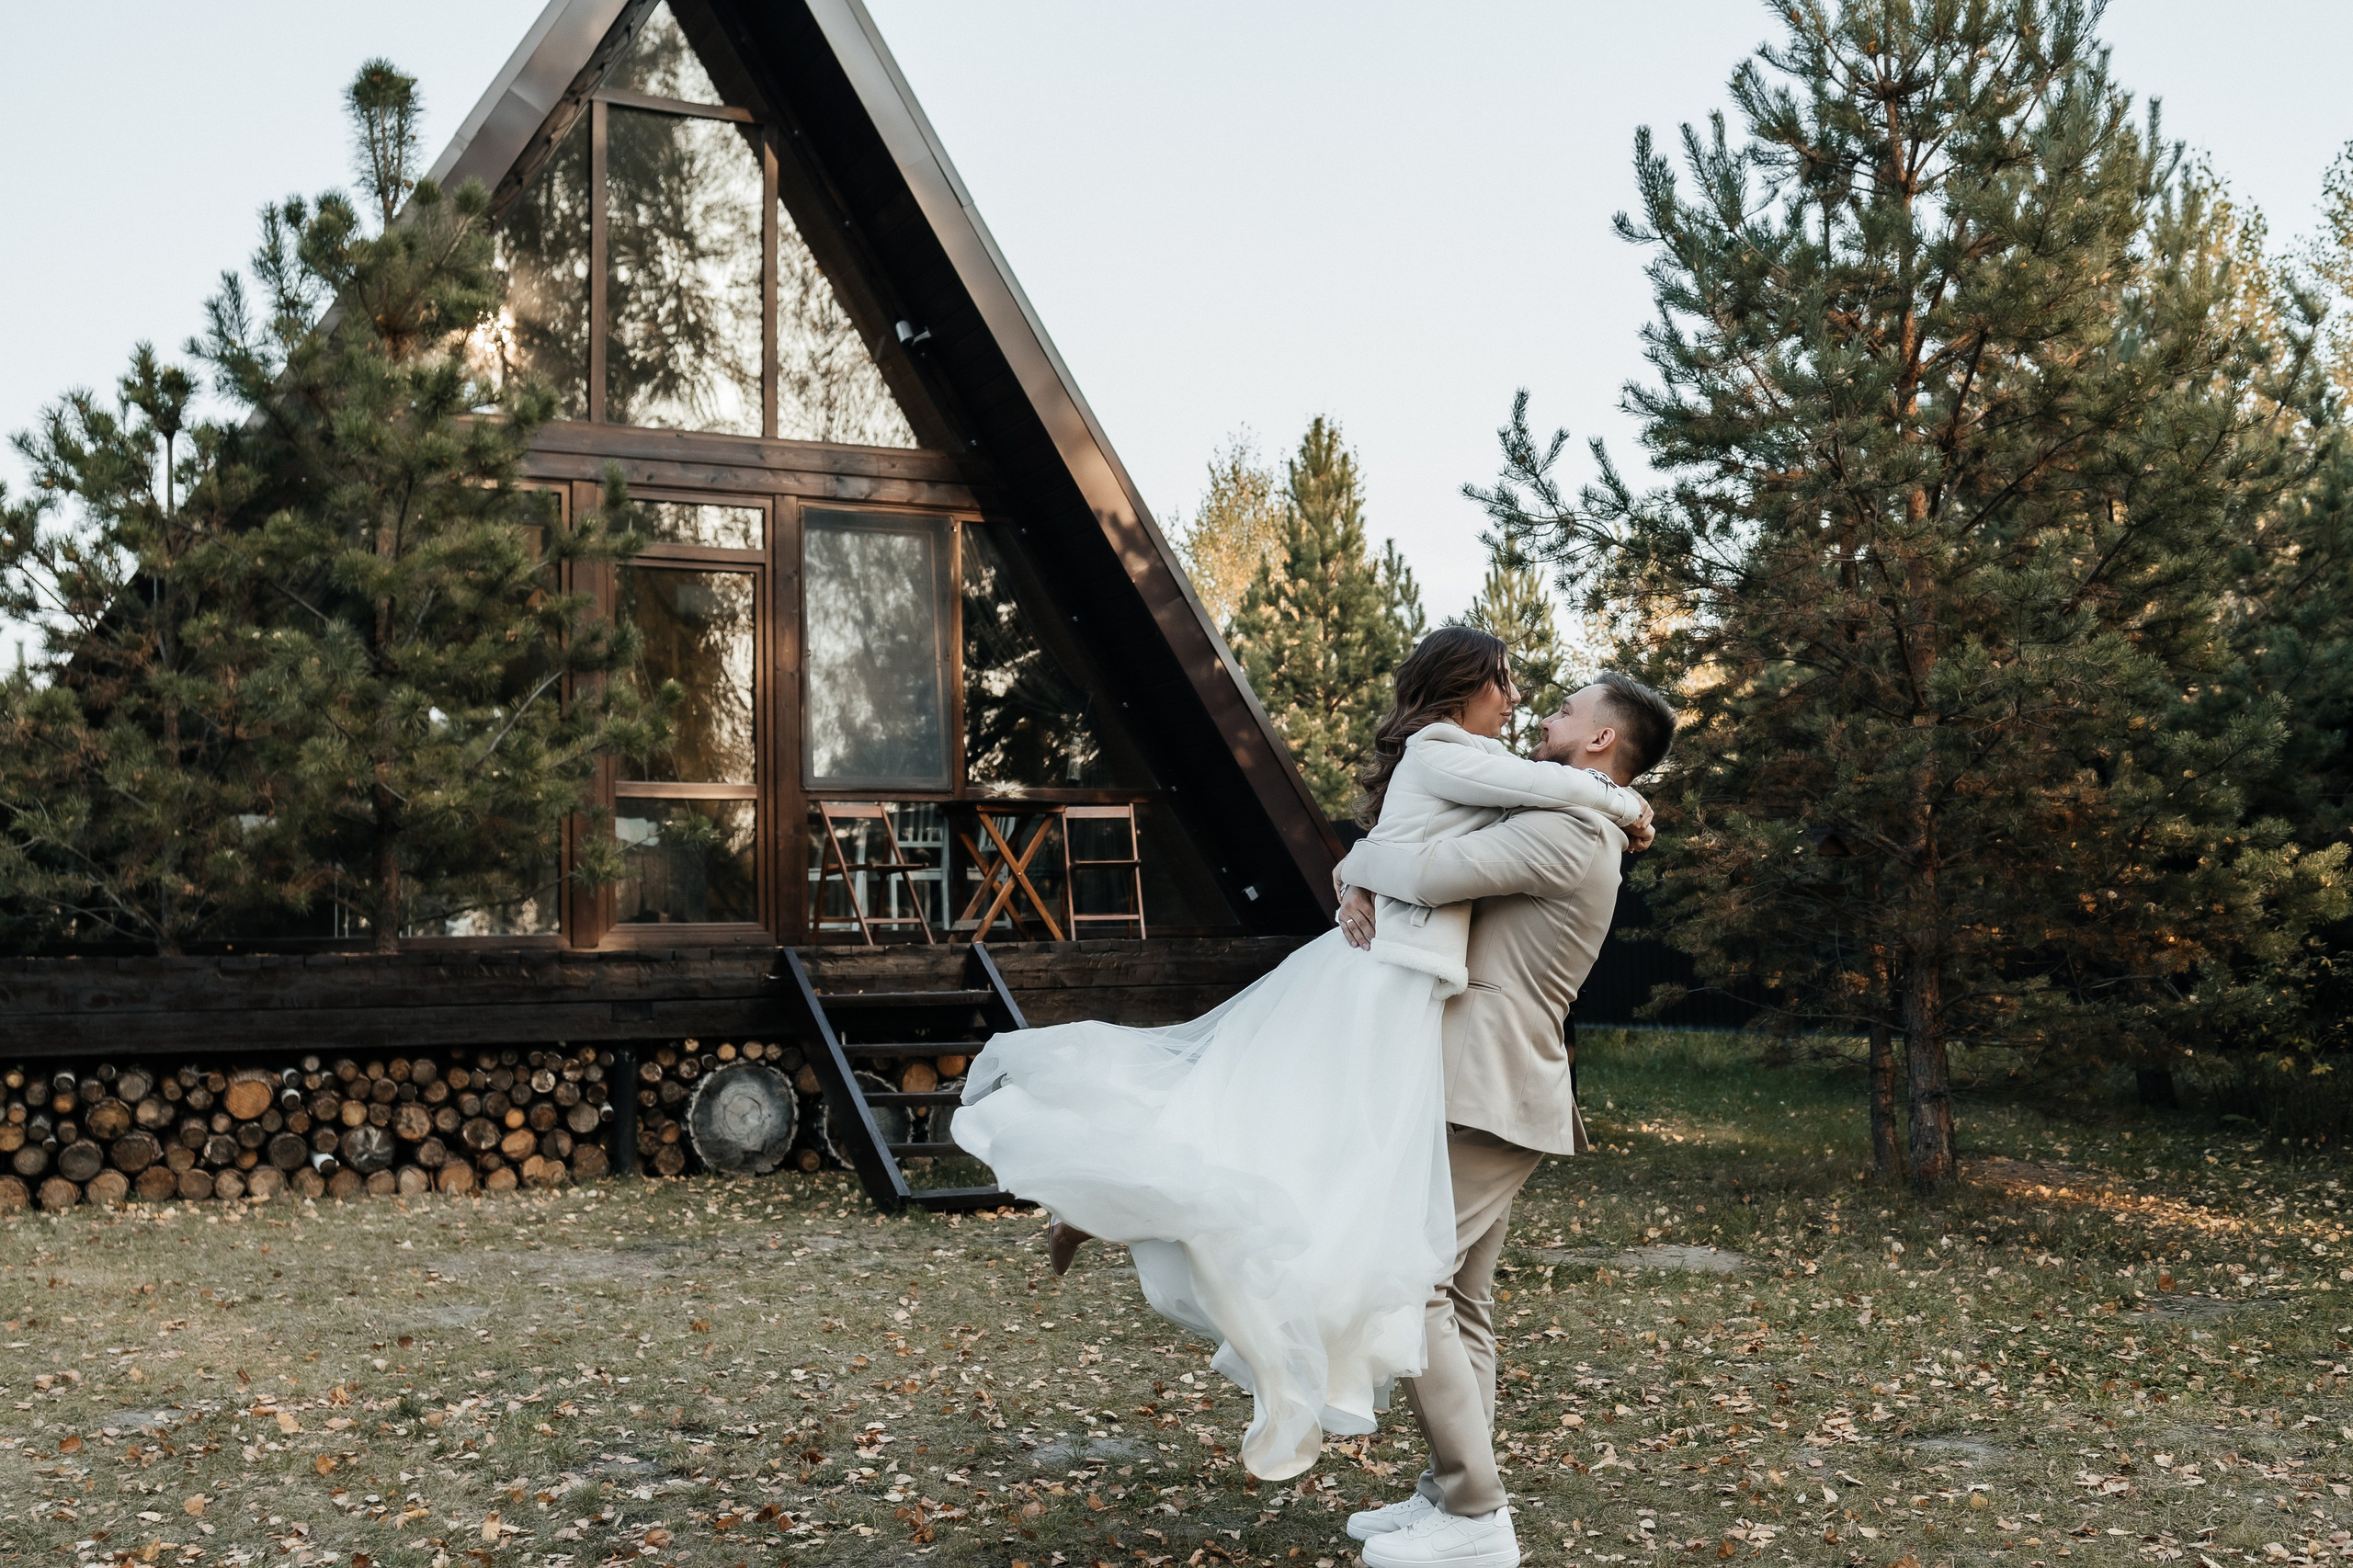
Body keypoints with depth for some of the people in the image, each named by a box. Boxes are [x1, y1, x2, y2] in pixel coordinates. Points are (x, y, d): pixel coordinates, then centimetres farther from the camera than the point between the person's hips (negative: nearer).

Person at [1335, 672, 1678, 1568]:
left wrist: (1360, 861, -5)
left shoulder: (1564, 831, -14)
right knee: (1459, 1300, 12)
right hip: (1487, 1092, 11)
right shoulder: (1549, 832, 20)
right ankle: (1451, 1495, 17)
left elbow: (1428, 873, -25)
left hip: (1490, 1097, -11)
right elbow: (1416, 844, 23)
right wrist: (1360, 883, 2)